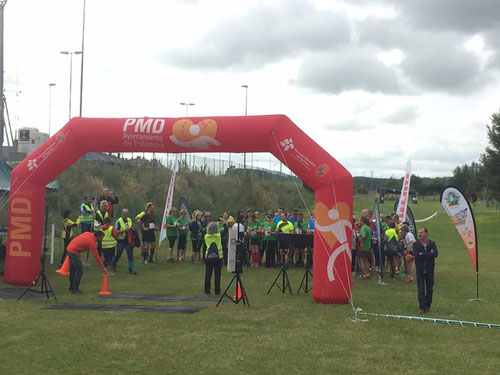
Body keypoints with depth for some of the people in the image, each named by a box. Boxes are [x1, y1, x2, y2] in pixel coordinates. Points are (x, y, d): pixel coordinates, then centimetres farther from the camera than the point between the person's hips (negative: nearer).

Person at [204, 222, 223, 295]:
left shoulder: (206, 236, -3)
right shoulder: (219, 235, -10)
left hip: (208, 257, 2)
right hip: (218, 257, -2)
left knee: (208, 275, 9)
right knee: (217, 275, 4)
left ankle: (207, 290, 12)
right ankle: (217, 290, 6)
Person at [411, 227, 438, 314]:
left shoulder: (432, 243, 1)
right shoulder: (416, 244, -1)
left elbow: (435, 254, -17)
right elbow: (416, 256, -17)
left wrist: (422, 254, -18)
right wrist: (429, 254, -16)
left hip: (430, 269, 1)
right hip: (420, 269, -1)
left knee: (429, 289, 8)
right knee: (421, 289, -5)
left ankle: (428, 306, 23)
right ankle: (422, 307, -4)